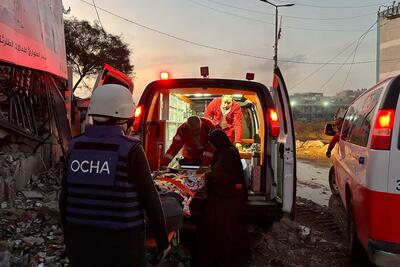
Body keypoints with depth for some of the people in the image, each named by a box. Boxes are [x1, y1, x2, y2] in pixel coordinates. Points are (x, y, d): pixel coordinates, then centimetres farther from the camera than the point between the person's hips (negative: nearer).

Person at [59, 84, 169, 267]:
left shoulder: (75, 146, -3)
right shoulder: (130, 149, -16)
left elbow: (65, 197, 2)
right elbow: (150, 199, -13)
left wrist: (68, 235, 16)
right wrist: (162, 240, -1)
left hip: (79, 239, 4)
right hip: (121, 242, -4)